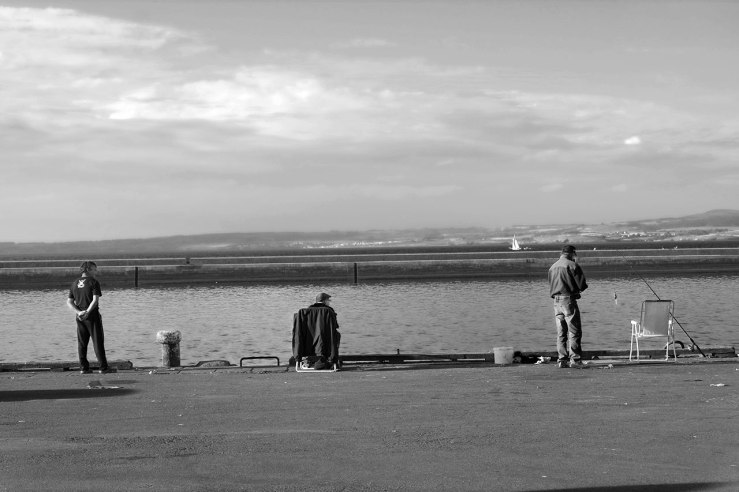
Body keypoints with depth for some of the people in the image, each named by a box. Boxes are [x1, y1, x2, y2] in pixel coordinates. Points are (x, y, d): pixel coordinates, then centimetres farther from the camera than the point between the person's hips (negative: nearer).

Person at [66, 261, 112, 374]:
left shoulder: (74, 284, 11)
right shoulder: (93, 282, -7)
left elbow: (69, 302, 5)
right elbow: (95, 300, -19)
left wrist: (79, 312, -6)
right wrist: (87, 312, -18)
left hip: (80, 317, 5)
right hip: (92, 316, -5)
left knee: (82, 343, 8)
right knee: (98, 342, 0)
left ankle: (83, 368, 8)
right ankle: (103, 367, 1)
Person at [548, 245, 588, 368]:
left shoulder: (552, 267, 14)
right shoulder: (572, 265, -8)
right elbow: (582, 285, -9)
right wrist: (577, 289, 12)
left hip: (556, 301, 7)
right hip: (569, 300, -6)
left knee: (561, 333, 10)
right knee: (574, 332, -2)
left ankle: (561, 360, 9)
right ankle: (574, 359, -5)